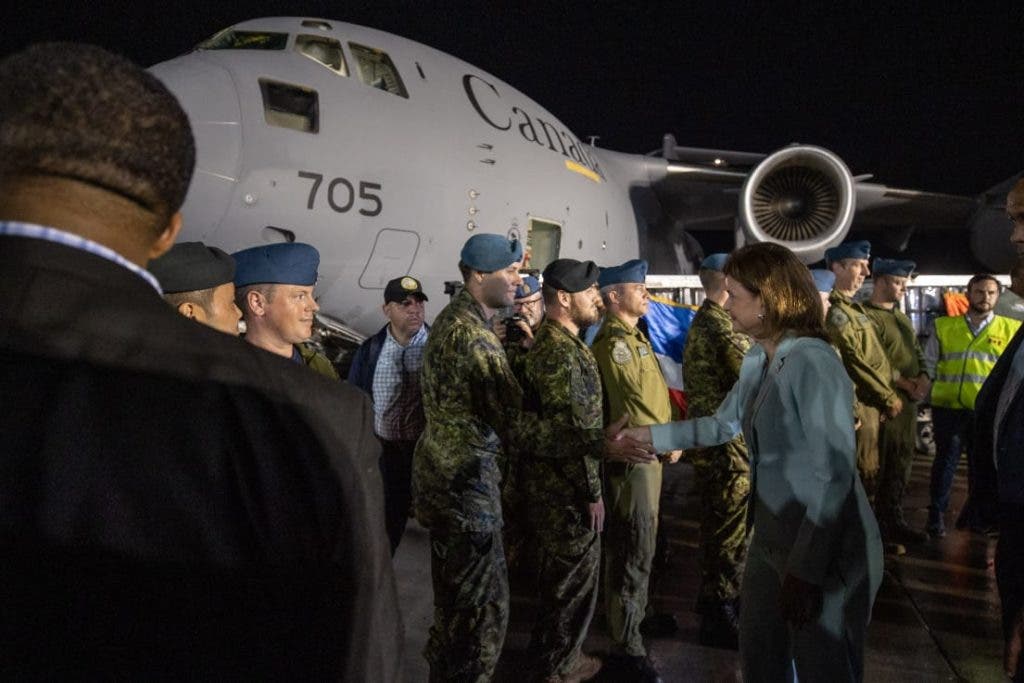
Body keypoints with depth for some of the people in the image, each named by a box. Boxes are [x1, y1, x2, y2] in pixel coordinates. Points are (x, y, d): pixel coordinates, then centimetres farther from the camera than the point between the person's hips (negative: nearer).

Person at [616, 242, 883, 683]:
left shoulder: (813, 362, -22)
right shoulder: (756, 360, 6)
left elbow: (836, 475, -24)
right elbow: (723, 424, 19)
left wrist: (806, 569, -23)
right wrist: (650, 435, 19)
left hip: (828, 552, -8)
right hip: (771, 540, 8)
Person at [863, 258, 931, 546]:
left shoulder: (903, 318, 21)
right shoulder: (868, 316, -10)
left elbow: (918, 352, 21)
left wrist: (924, 377, 2)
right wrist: (903, 383, -16)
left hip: (909, 401, 9)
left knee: (901, 463, 13)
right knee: (880, 466, -4)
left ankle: (893, 520, 23)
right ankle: (878, 525, 5)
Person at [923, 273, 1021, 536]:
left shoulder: (1011, 329, 5)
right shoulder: (943, 326, 5)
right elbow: (929, 362, 11)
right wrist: (940, 386, 3)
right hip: (948, 406, -1)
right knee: (945, 460, 4)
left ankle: (979, 515, 26)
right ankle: (936, 514, 12)